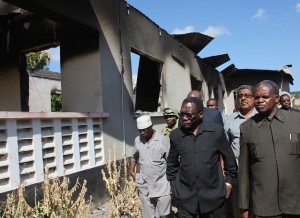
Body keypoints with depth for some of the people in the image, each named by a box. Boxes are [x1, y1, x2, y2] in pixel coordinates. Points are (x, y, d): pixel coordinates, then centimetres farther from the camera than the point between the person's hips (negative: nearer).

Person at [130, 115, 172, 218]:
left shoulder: (163, 140, -11)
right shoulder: (138, 140, 2)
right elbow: (134, 157, 19)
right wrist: (132, 170, 11)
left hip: (162, 184, -4)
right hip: (144, 185, 4)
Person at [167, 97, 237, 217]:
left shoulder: (216, 130, -6)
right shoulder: (175, 135, -1)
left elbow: (229, 157, 6)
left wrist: (228, 181, 9)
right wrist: (174, 187, 9)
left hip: (214, 196, 0)